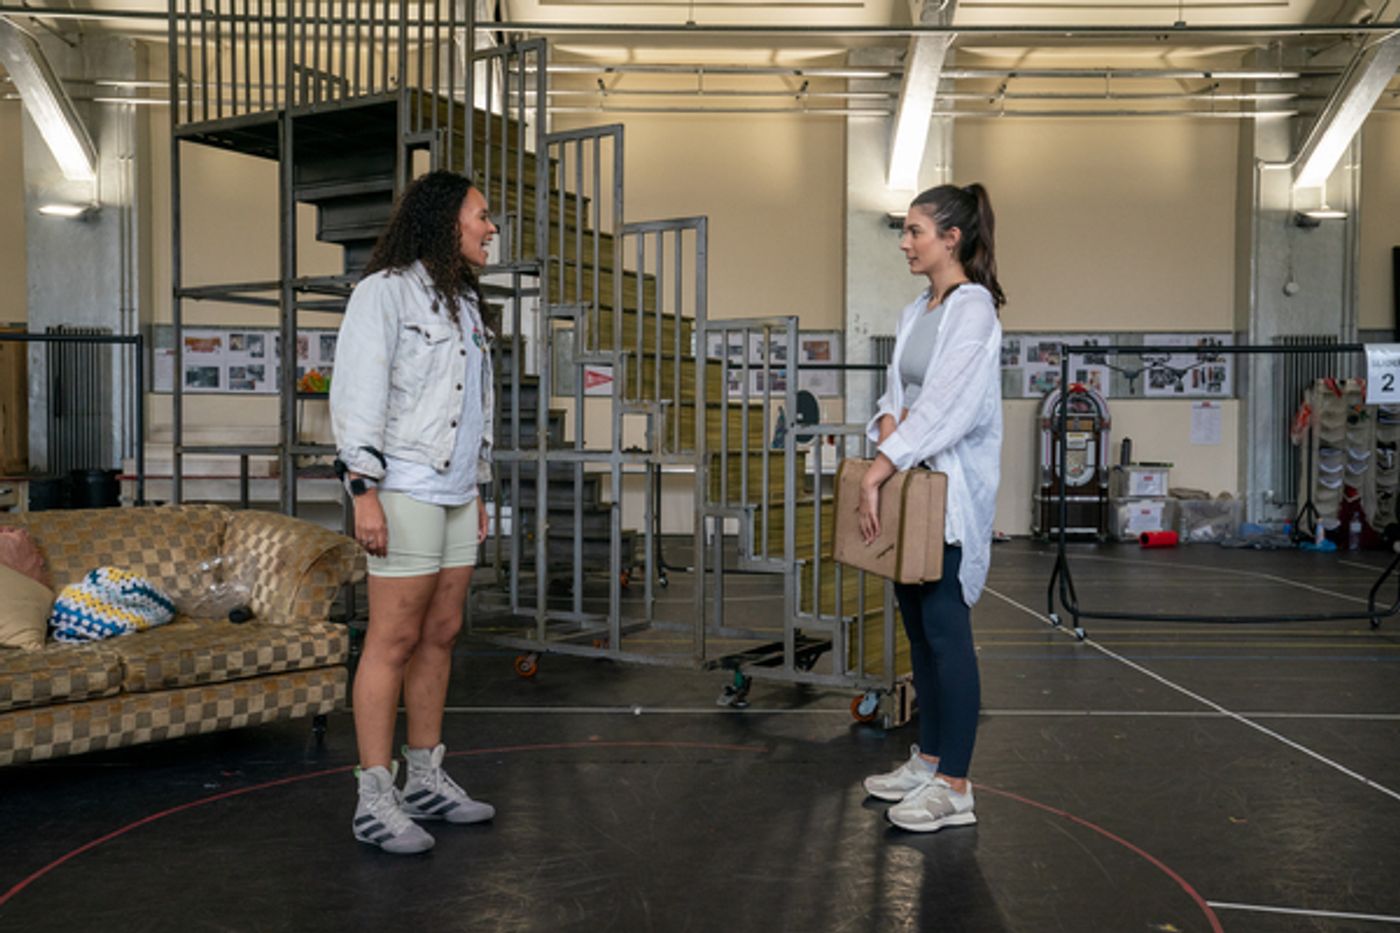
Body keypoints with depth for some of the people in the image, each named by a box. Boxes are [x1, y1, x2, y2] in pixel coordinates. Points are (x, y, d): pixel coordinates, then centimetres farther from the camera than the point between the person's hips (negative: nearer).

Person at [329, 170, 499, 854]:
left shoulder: (466, 303, 21)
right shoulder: (386, 291, -6)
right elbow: (357, 395, -12)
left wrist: (478, 489, 21)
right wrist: (364, 491, -18)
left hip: (456, 493, 8)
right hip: (405, 491, -8)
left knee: (441, 634, 10)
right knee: (394, 639, -7)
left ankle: (425, 779, 19)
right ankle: (375, 800, -1)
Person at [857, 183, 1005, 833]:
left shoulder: (972, 309, -12)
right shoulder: (917, 311, 15)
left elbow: (943, 401, -21)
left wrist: (879, 471, -23)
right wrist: (889, 421, -8)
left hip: (951, 490, -9)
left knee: (945, 628, -6)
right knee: (918, 626, 13)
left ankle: (953, 787, 1)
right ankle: (928, 759, 25)